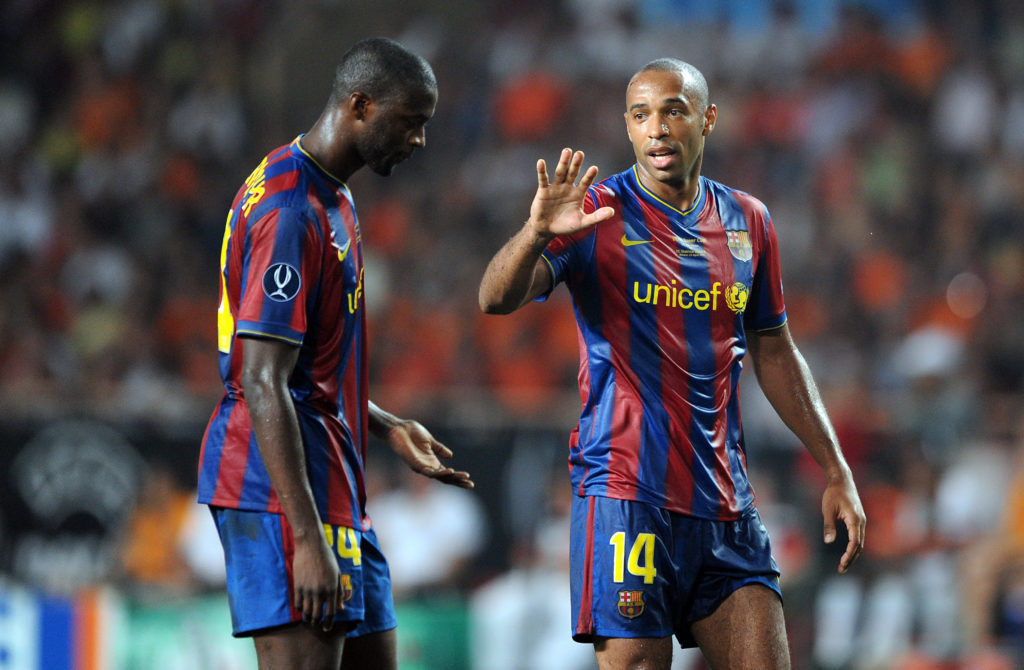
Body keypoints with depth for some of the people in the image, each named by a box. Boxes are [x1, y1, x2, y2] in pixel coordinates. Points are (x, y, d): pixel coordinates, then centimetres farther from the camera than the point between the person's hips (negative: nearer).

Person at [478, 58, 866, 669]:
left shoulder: (748, 223, 12)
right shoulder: (597, 214, -3)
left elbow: (774, 351, 21)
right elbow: (497, 300, -16)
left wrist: (836, 470, 18)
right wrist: (537, 232, -37)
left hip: (726, 503, 5)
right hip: (627, 497, -5)